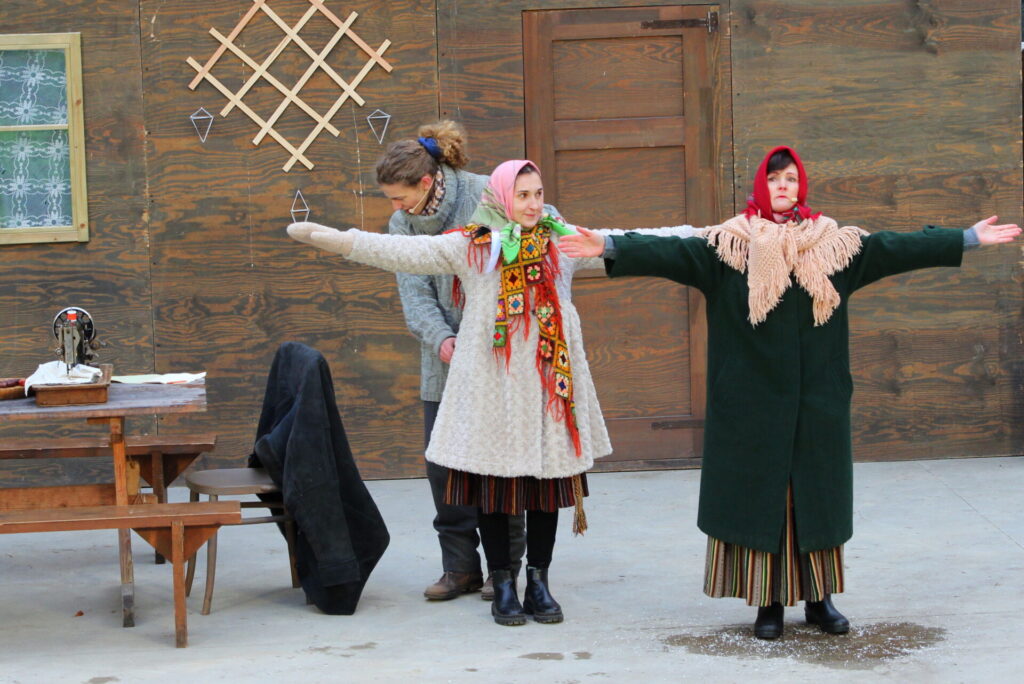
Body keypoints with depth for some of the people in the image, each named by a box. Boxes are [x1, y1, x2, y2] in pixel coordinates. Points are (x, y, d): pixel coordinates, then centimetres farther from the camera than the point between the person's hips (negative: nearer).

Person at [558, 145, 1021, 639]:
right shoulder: (731, 244, -1)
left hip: (817, 396, 2)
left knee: (816, 493, 7)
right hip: (755, 398, -2)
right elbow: (673, 253, -10)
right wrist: (611, 248, -23)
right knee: (759, 492, 2)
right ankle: (769, 602, 9)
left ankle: (819, 598, 17)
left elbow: (895, 248, 8)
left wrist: (969, 239, 7)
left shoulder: (835, 244, 8)